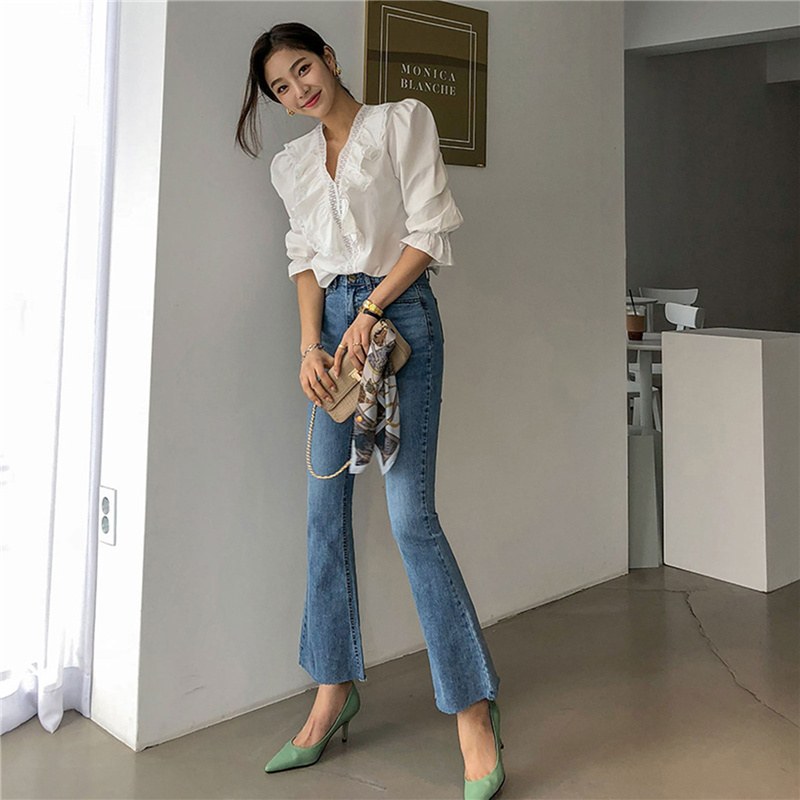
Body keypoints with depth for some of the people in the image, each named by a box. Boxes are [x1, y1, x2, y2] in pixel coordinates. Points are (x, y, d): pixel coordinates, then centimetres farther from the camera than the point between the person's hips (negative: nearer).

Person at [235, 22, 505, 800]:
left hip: (398, 312, -6)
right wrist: (310, 344, -3)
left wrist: (369, 313, -13)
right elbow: (304, 258, 12)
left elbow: (429, 231, -5)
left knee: (409, 511, -14)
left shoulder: (403, 121, 3)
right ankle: (333, 693, 16)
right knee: (326, 509, 3)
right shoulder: (292, 163, 17)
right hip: (332, 323, 6)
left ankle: (473, 712, -5)